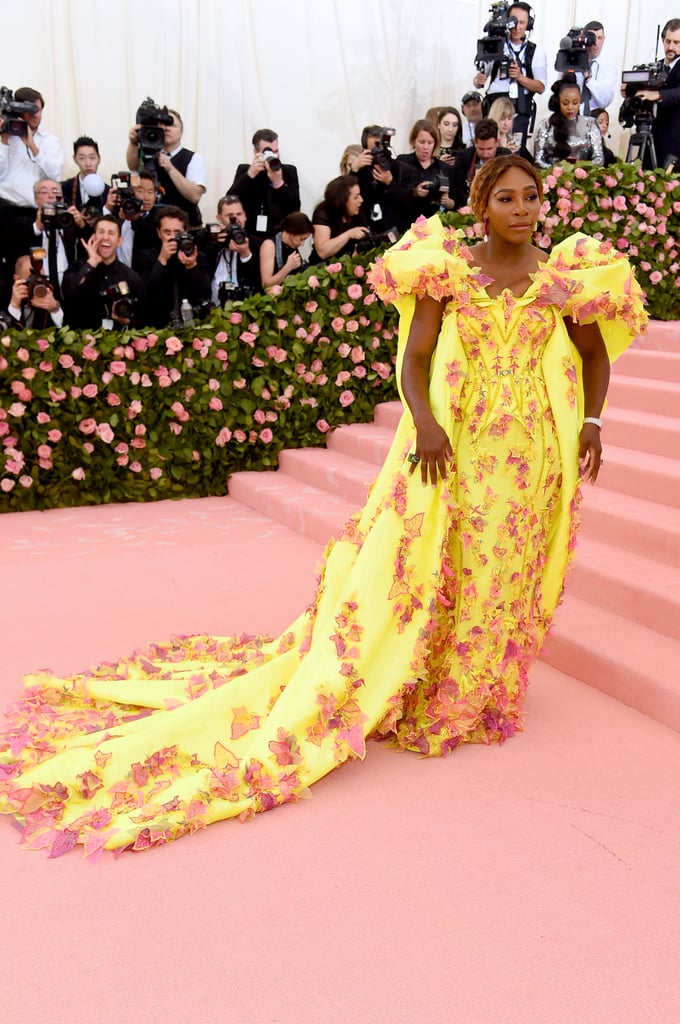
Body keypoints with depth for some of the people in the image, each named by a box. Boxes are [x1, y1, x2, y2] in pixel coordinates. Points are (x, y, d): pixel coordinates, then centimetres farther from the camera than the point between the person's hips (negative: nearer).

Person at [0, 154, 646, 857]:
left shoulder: (567, 276, 3)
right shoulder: (448, 267, -2)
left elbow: (594, 352, 15)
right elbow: (414, 356, -6)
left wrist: (590, 422, 2)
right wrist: (425, 424, -22)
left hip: (533, 453, 2)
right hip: (453, 443, -2)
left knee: (506, 575, 10)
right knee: (418, 565, -2)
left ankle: (472, 695, 29)